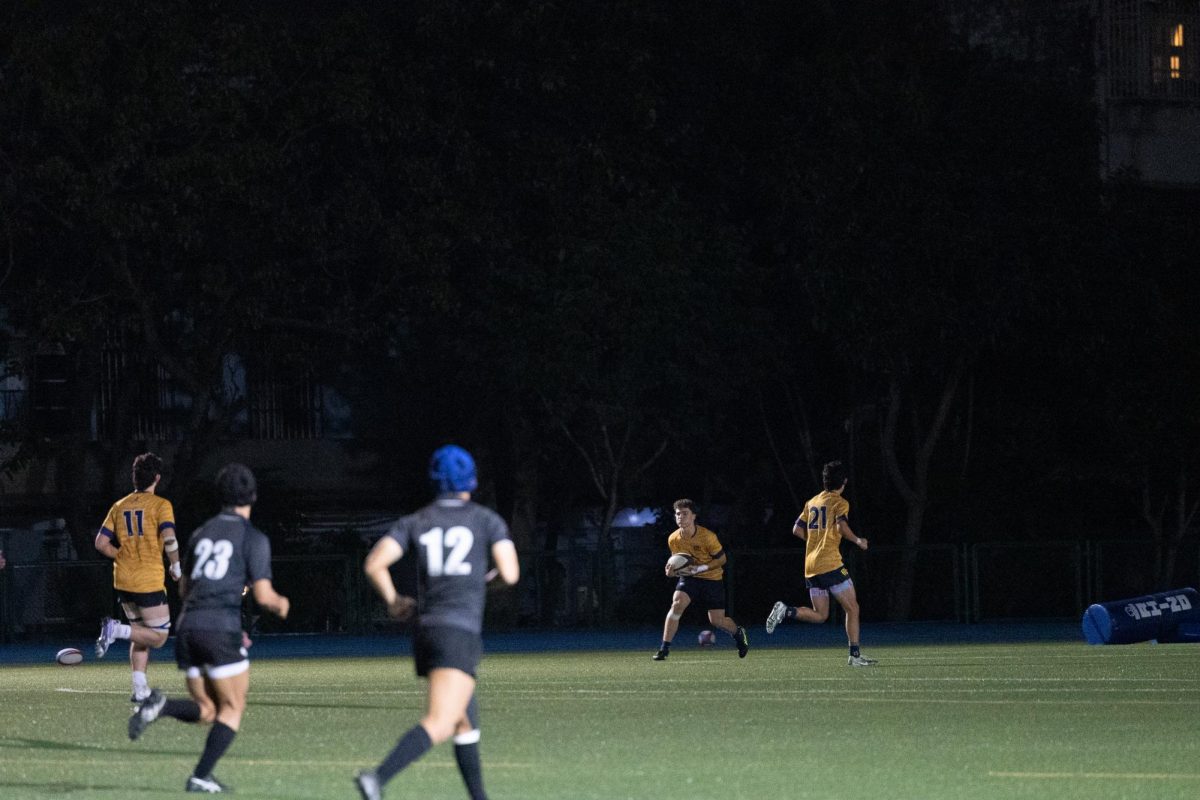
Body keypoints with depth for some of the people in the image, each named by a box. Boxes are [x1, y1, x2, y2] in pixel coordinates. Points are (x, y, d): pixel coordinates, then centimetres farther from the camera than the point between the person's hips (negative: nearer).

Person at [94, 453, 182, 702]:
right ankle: (116, 630, -20)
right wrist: (176, 566, -4)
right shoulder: (160, 505, -7)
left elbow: (101, 543, 6)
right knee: (158, 637, 2)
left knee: (141, 634, 17)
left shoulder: (119, 506, 9)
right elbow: (169, 539, -20)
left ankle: (140, 688, 8)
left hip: (123, 581, 6)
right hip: (149, 582, -6)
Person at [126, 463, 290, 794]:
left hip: (188, 626, 6)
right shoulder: (254, 539, -3)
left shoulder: (201, 533, 16)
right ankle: (201, 777, -1)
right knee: (233, 708, 8)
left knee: (207, 710, 14)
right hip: (221, 627, -6)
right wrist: (281, 604, 17)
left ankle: (159, 705, -14)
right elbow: (263, 595, -7)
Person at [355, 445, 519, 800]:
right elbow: (510, 573, -2)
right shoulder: (488, 520, 5)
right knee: (439, 724, -20)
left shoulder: (415, 522, 12)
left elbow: (374, 564, -1)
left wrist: (392, 600, 15)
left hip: (425, 630, 6)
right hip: (459, 635, -6)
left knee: (466, 721, 21)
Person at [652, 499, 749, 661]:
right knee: (677, 604, -24)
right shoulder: (673, 539, -9)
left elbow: (722, 559, -13)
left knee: (717, 621, -1)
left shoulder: (707, 536, -22)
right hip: (688, 578, 2)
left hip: (712, 579, -2)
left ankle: (738, 633, 36)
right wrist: (672, 571, -16)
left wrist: (700, 568, -25)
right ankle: (664, 649, -20)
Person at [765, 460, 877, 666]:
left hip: (810, 566, 7)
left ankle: (785, 611, -11)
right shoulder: (839, 503, -3)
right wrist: (858, 541, -6)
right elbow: (842, 526, -20)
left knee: (820, 615, 10)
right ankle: (855, 655, -3)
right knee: (852, 609, 2)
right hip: (831, 564, -7)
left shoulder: (812, 503, 17)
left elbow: (797, 530, 17)